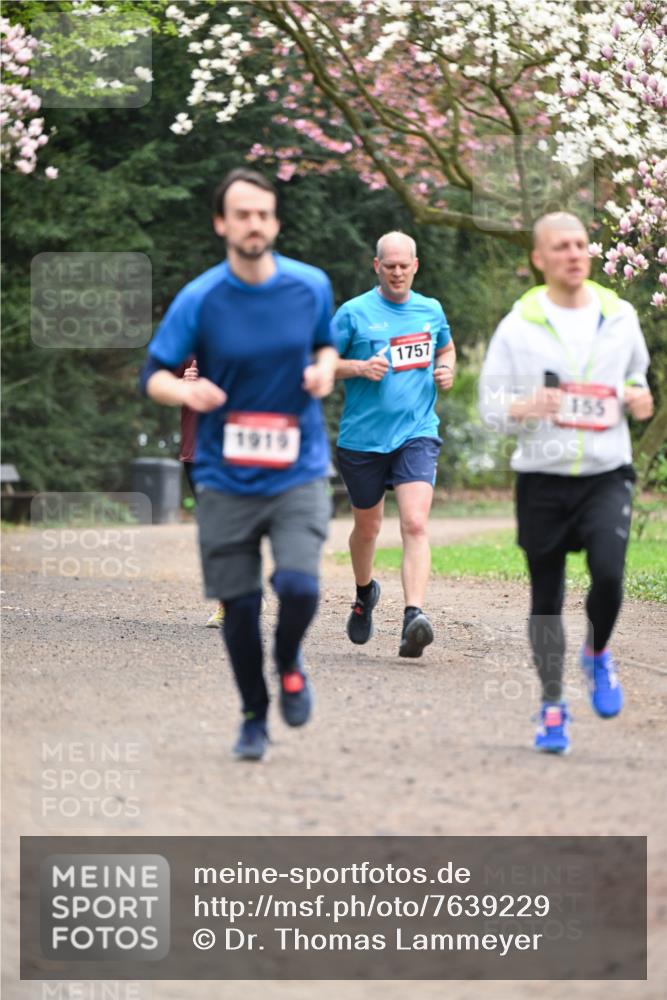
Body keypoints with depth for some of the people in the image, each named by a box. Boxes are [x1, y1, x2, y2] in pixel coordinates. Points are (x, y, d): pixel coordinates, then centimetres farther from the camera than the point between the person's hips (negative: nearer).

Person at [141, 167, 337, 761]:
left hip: (298, 472, 0)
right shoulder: (199, 300, -8)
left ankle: (289, 661, 16)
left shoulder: (310, 286, -1)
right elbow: (154, 376, -3)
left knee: (299, 587, -19)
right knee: (238, 606, 5)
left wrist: (325, 368, -6)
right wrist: (186, 391, -25)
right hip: (226, 479, 0)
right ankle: (254, 717, 28)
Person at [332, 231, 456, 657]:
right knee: (368, 527, 15)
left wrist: (447, 371, 6)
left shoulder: (431, 310, 9)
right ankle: (365, 593, 44)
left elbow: (447, 349, 28)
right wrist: (360, 367, -16)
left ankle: (414, 615, -28)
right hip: (363, 437, -1)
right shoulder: (354, 312, -3)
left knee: (415, 524, -18)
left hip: (417, 434, 1)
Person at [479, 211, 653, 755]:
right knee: (546, 597, 5)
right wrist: (523, 408, -22)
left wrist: (640, 398, -1)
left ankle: (598, 654, 12)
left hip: (607, 474, 1)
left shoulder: (620, 316, 3)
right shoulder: (518, 326, -4)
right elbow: (490, 404, 0)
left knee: (609, 573, -20)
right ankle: (553, 705, 21)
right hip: (543, 479, -1)